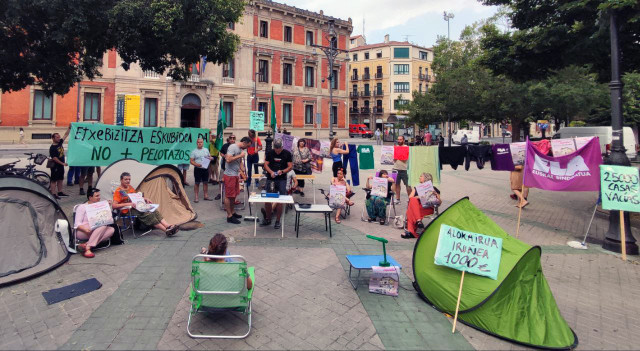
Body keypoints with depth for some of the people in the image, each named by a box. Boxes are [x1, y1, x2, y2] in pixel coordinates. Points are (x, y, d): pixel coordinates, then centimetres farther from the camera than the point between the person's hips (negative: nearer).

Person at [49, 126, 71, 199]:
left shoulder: (60, 143, 7)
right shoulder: (52, 148, -15)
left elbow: (66, 135, 11)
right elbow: (54, 158, -19)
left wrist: (69, 127, 5)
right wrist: (62, 163, -21)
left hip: (61, 165, 8)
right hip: (55, 166, -8)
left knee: (60, 179, 13)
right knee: (54, 180, -3)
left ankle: (60, 192, 21)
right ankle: (53, 194, -1)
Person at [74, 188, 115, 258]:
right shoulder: (82, 207, 0)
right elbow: (77, 224, -10)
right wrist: (85, 229, -31)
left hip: (96, 232, 6)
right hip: (82, 232, -6)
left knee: (112, 229, -24)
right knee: (103, 225, -32)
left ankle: (86, 245, -33)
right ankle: (87, 248, -37)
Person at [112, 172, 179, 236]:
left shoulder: (130, 187, 13)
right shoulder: (118, 191, -9)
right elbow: (114, 206, -18)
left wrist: (145, 199, 8)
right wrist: (128, 204, -28)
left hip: (136, 207, 7)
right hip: (128, 211, -7)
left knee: (154, 211, -16)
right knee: (147, 214, -29)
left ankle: (168, 226, -29)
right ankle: (166, 230, -34)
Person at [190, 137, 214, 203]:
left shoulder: (206, 150, 10)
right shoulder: (194, 151, -1)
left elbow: (210, 157, 18)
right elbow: (191, 160, -4)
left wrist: (210, 158, -7)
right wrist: (196, 164, -22)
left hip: (205, 168, 4)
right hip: (198, 169, -3)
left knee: (206, 182, 10)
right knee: (197, 183, 2)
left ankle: (206, 196, 21)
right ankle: (196, 197, 9)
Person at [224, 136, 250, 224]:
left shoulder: (240, 149, 12)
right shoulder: (232, 147, -15)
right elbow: (228, 159, -26)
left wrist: (242, 172, 16)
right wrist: (240, 156, -18)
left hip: (236, 175, 9)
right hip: (230, 175, -9)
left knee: (234, 195, 17)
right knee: (228, 196, -2)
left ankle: (233, 212, 29)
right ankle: (229, 216, 3)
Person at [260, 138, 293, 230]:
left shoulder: (287, 154, 0)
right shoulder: (270, 153, 4)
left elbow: (290, 166, 0)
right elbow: (266, 165, 3)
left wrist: (282, 171, -17)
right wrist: (271, 172, -15)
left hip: (282, 180, -2)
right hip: (270, 179, 2)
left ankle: (277, 221, 11)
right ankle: (268, 219, 21)